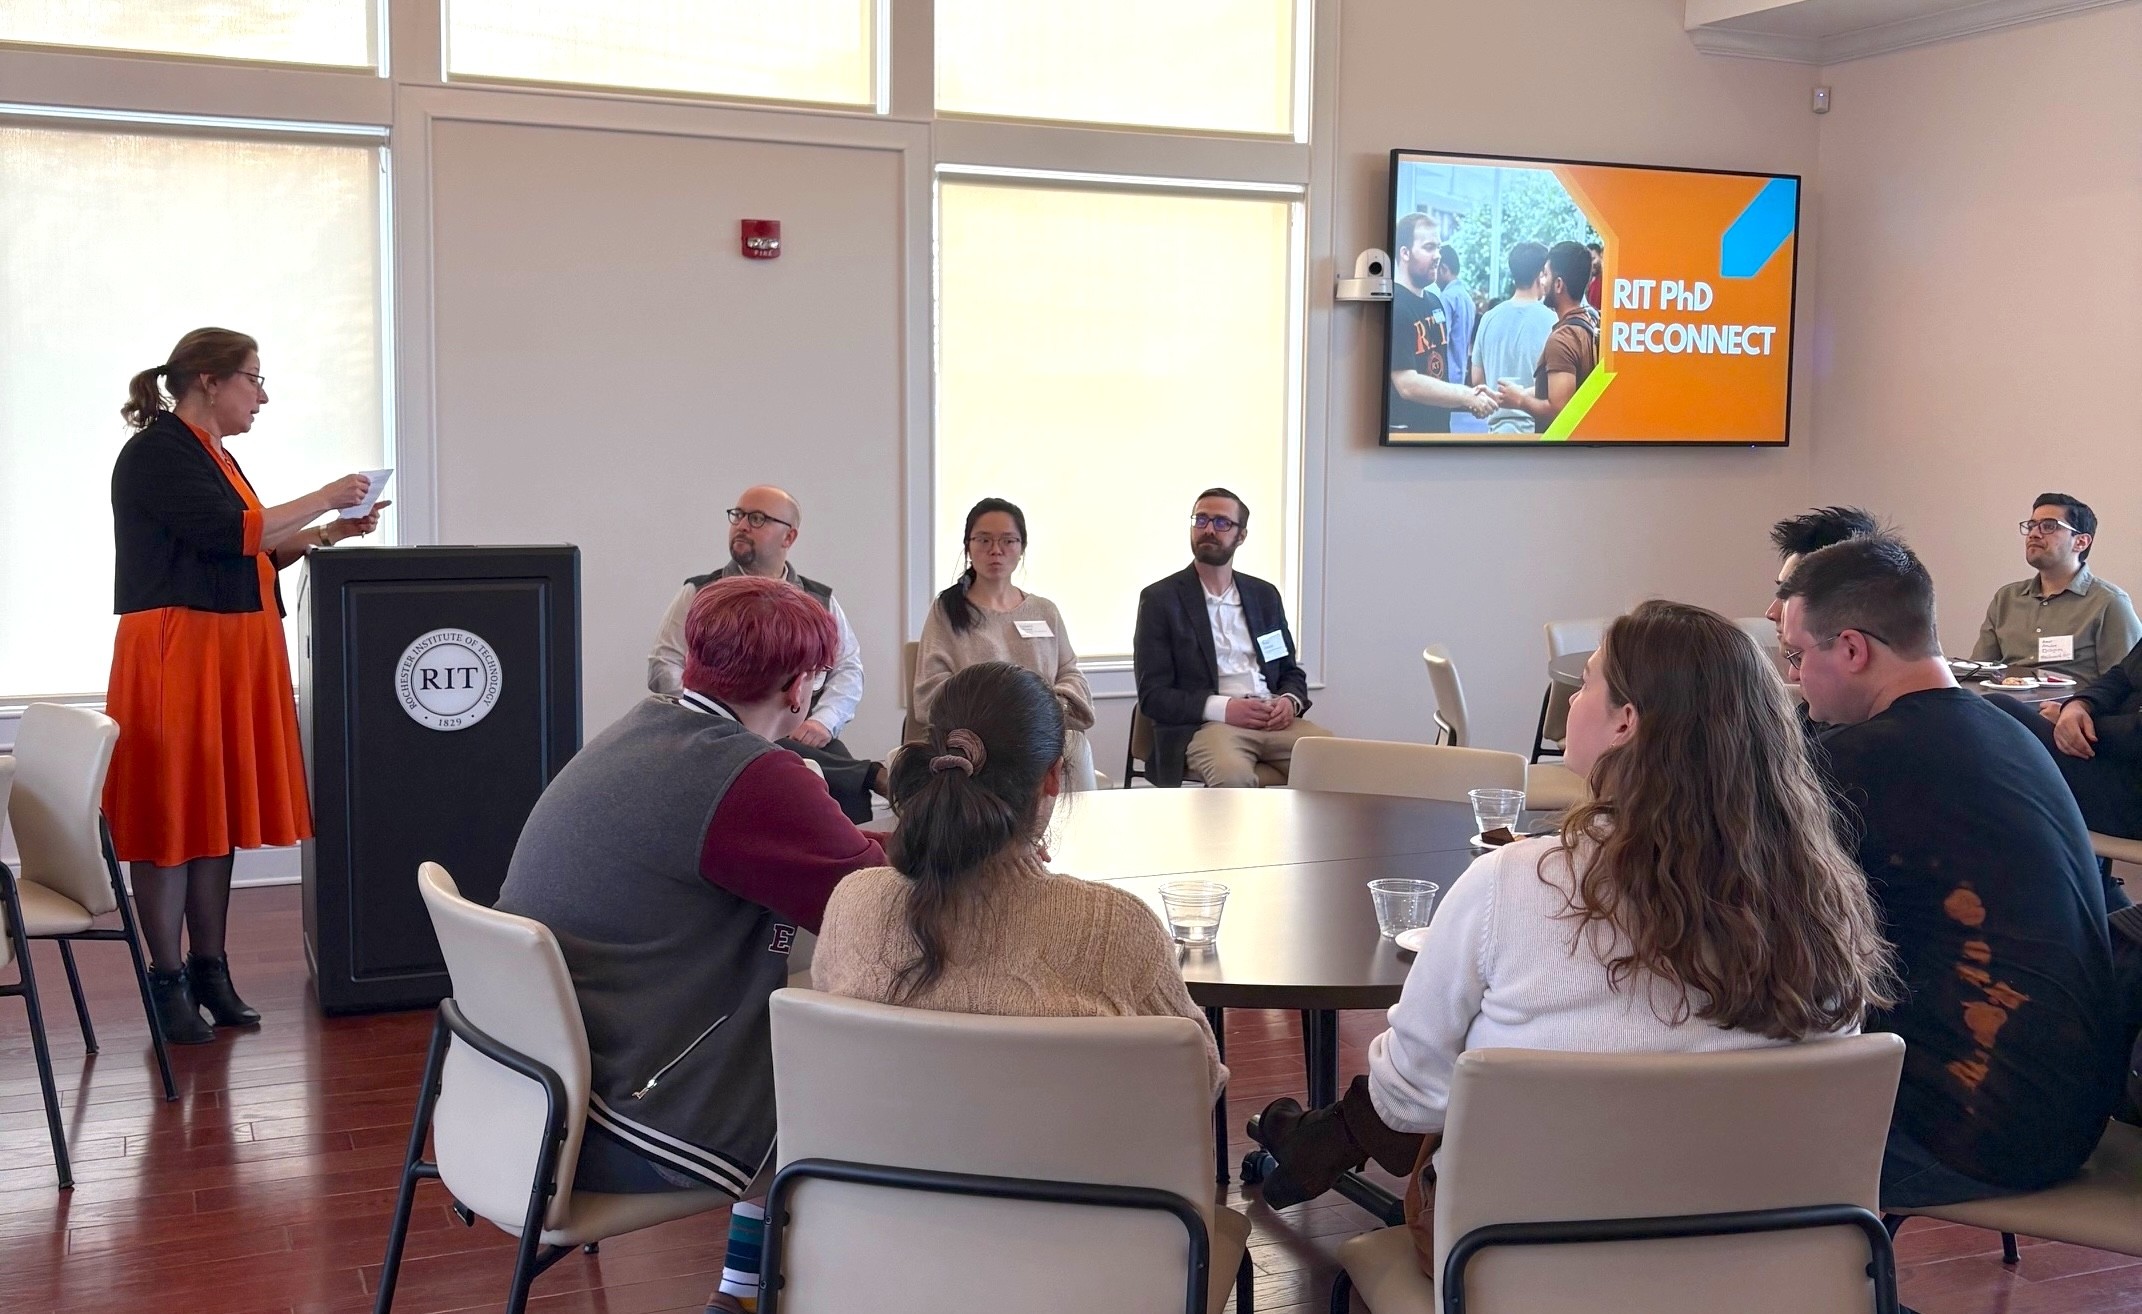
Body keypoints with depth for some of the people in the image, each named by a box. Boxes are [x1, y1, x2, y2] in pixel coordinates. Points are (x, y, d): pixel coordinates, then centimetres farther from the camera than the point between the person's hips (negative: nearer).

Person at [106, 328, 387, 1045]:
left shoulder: (211, 454, 17)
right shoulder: (155, 454, -11)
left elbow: (248, 550, 20)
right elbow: (233, 531, -19)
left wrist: (327, 532, 9)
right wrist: (323, 499, -10)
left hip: (230, 656, 9)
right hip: (174, 654, -9)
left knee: (218, 814, 10)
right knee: (170, 817, -3)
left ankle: (209, 972, 17)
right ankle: (167, 982, 4)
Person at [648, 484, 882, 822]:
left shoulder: (821, 601, 18)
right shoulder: (699, 595, 13)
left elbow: (849, 668, 13)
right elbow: (663, 667, 7)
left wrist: (824, 721, -7)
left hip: (808, 739, 1)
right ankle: (874, 776, -36)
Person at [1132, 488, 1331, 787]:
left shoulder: (1264, 595, 20)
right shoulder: (1160, 599, 5)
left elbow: (1291, 672, 25)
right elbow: (1152, 695, -1)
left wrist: (1289, 701, -1)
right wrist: (1223, 708, -15)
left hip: (1273, 720, 5)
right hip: (1204, 725, -4)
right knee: (1233, 775, -38)